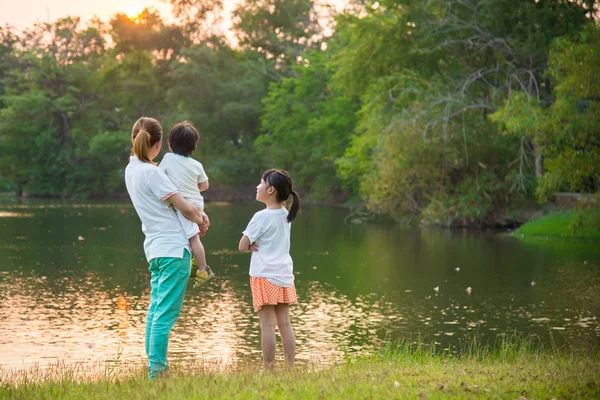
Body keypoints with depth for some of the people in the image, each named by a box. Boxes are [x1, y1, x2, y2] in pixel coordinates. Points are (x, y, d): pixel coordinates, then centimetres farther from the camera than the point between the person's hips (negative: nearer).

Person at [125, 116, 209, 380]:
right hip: (173, 248, -9)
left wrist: (196, 212, 6)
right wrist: (200, 221, 11)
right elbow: (185, 208, -9)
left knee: (155, 310, 11)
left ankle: (153, 369, 14)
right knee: (166, 314, -9)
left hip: (154, 248, 9)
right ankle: (158, 372, -10)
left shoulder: (131, 170, 13)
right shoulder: (151, 172, -13)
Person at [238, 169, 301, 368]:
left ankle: (268, 368, -5)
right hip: (284, 275, 7)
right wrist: (258, 244, 0)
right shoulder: (286, 215, 9)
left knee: (267, 324, -5)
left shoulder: (262, 217, -12)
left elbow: (243, 246, -11)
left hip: (264, 276, -7)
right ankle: (290, 367, 11)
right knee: (285, 323, 9)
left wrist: (251, 246, 7)